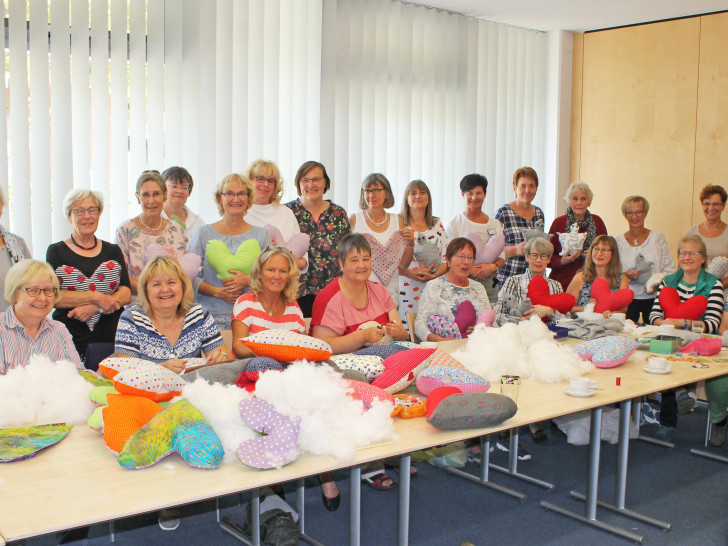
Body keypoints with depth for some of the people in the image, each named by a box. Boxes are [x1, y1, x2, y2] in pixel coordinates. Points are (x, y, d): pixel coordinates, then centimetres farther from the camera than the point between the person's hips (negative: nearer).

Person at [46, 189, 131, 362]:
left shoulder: (113, 251, 14)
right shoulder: (56, 251, 7)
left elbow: (126, 294, 2)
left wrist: (94, 308, -13)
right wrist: (97, 298, -13)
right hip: (70, 340, -2)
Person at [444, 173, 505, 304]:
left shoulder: (495, 224, 14)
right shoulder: (454, 223, 3)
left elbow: (502, 256, 11)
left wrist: (493, 266, -11)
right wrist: (469, 270, -18)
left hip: (489, 283, 3)